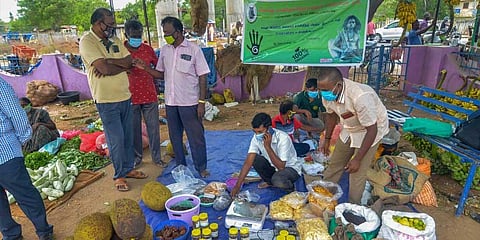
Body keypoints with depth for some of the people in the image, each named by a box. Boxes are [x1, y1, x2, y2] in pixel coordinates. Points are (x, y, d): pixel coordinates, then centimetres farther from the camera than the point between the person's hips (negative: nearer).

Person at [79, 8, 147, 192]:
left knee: (128, 136, 14)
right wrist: (122, 65, -6)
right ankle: (119, 175, 17)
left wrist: (108, 61, -15)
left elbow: (129, 61, 0)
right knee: (116, 139, 0)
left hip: (125, 96, 7)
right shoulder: (87, 42, -11)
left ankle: (128, 168, 30)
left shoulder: (114, 40, 11)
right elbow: (104, 68, -23)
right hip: (106, 100, -7)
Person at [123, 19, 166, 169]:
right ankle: (137, 157, 28)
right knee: (134, 129, 10)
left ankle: (156, 157, 21)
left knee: (153, 128, 7)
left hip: (149, 95, 2)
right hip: (131, 97, -1)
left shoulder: (148, 49, 3)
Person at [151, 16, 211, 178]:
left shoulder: (193, 49, -6)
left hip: (189, 102, -5)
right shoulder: (164, 50, 8)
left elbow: (202, 77, -7)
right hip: (170, 102, 5)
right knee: (175, 136, 14)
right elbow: (161, 74, 14)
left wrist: (202, 102, -12)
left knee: (196, 136, 2)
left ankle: (201, 168, 18)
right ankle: (180, 166, 31)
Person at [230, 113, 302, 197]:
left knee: (277, 180, -36)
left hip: (290, 168, -5)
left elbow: (281, 167, -33)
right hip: (273, 166, 6)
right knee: (254, 158, -18)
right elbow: (248, 162, -18)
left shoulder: (283, 138, -31)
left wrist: (268, 146, -38)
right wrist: (237, 186, -23)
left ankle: (290, 187, 1)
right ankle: (270, 182, 8)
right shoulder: (256, 138, -16)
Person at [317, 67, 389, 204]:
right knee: (335, 163, 13)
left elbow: (372, 129, -30)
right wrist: (327, 139, 9)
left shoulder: (360, 97, -39)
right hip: (349, 129, 6)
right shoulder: (328, 94, -19)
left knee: (358, 172, -5)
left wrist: (357, 159, -27)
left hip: (371, 129, -6)